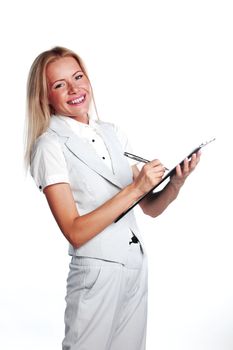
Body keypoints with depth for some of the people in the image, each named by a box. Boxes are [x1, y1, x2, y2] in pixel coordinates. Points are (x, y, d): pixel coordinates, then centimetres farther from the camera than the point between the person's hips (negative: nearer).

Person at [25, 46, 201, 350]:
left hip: (138, 266, 6)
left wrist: (175, 184, -11)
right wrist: (135, 188, -22)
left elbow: (151, 208, 9)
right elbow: (74, 233, -18)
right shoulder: (50, 146, -11)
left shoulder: (113, 133, 7)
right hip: (97, 272, -6)